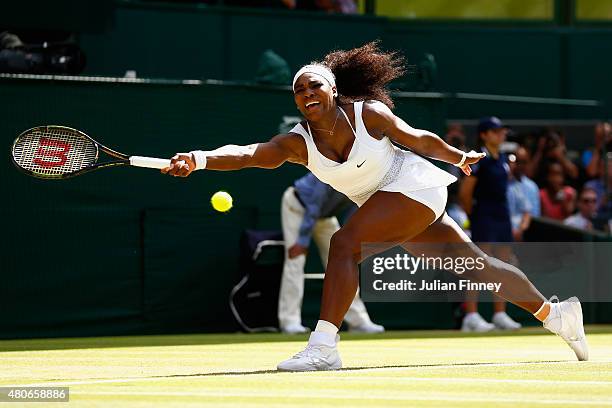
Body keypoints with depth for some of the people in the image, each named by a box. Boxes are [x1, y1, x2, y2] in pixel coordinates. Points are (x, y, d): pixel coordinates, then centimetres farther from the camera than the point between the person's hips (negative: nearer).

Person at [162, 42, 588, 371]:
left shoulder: (369, 113, -21)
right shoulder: (297, 142, -13)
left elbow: (418, 139, -5)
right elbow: (247, 153, -29)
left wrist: (459, 156, 10)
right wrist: (200, 159, -47)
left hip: (415, 186, -6)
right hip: (387, 201, 6)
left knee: (344, 243, -25)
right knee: (474, 264, 17)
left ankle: (323, 347, -30)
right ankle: (556, 313, 32)